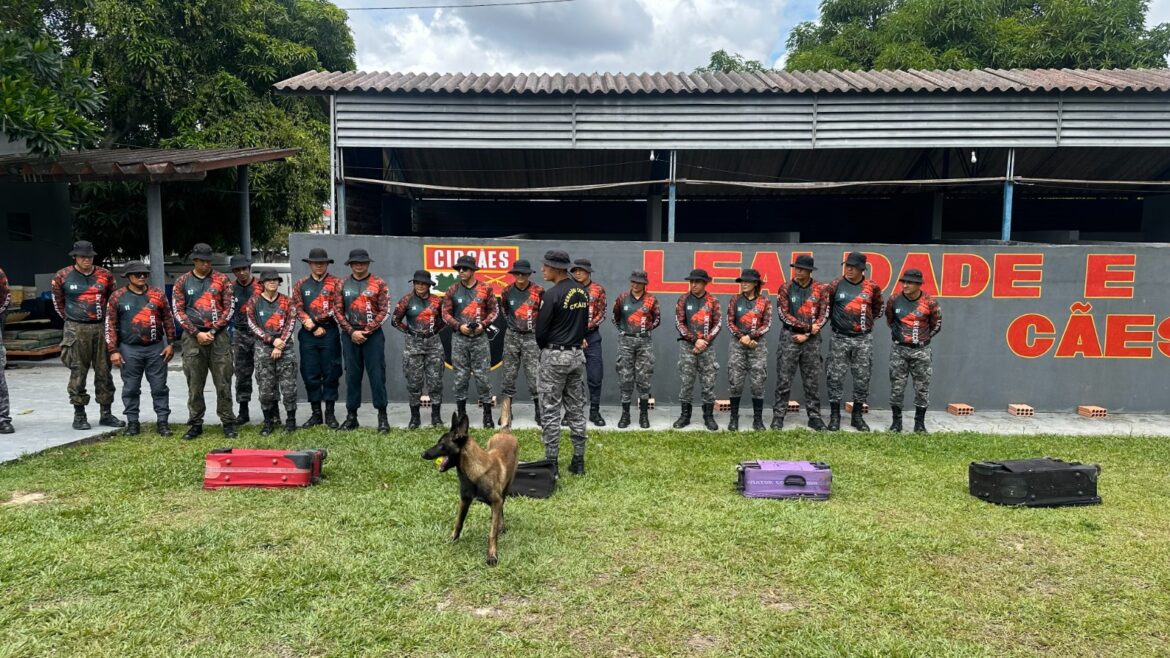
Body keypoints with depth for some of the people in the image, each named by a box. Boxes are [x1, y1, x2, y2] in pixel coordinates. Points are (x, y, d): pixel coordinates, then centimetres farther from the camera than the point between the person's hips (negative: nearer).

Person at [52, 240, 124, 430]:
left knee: (104, 372, 6)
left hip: (101, 327, 3)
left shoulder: (104, 275, 5)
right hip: (76, 330, -2)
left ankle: (106, 413, 13)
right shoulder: (62, 276, -1)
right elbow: (58, 302, 12)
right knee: (78, 372, 0)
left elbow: (112, 299, 17)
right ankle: (79, 415, 8)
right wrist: (71, 319, 12)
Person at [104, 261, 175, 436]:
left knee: (159, 387, 3)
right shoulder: (117, 297, 2)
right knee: (131, 388, 6)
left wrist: (170, 344, 4)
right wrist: (113, 351, -4)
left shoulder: (158, 295, 5)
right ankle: (132, 422, 16)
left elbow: (168, 320, 10)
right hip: (130, 350, -1)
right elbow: (110, 325, 1)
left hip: (156, 348, 1)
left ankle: (162, 421, 10)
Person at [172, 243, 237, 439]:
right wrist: (197, 333, -8)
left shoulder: (222, 280, 6)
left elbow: (229, 308, 3)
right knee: (194, 384, 4)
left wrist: (213, 331, -7)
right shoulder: (182, 282, 7)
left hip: (219, 335, 0)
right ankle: (195, 424, 13)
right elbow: (178, 311, 3)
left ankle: (228, 422, 8)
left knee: (223, 382, 0)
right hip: (193, 337, 1)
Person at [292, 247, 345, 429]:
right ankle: (315, 413, 14)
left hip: (329, 332, -2)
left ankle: (330, 413, 9)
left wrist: (316, 319, -11)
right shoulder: (300, 285, 11)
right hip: (308, 334, 2)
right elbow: (297, 308, 4)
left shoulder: (335, 283, 3)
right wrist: (313, 327, -10)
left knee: (331, 373, 1)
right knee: (310, 374, 5)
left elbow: (338, 307, -6)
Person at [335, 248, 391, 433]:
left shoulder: (379, 283, 1)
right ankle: (351, 415, 15)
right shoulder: (343, 284, 8)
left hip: (373, 334, -2)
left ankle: (382, 416, 3)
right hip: (350, 335, 3)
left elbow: (384, 311, -4)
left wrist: (366, 331, -10)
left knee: (377, 374, -3)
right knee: (352, 375, 7)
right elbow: (338, 311, 5)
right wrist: (352, 331, -7)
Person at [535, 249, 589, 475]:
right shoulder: (582, 292, 7)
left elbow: (541, 330, -12)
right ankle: (578, 461, 16)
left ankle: (551, 462, 3)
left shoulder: (553, 294, -16)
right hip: (576, 355, 7)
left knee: (550, 411, 0)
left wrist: (544, 349, 6)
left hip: (554, 356, -7)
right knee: (576, 410, 12)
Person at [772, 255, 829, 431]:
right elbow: (783, 314, -6)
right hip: (789, 338, -1)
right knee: (783, 380, -1)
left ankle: (815, 417, 14)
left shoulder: (820, 289, 3)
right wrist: (808, 327, -12)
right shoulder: (786, 288, 0)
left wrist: (806, 335, -8)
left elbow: (824, 315, -1)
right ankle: (778, 416, 5)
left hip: (812, 340, 1)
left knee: (813, 381, 6)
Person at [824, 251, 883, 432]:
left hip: (864, 339, 2)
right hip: (840, 338, -1)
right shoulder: (836, 285, -4)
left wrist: (869, 322, 14)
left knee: (862, 378, 6)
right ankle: (834, 416, 9)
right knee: (835, 378, -1)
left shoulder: (872, 287, 0)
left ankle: (857, 416, 18)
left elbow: (877, 307, 18)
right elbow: (825, 306, 8)